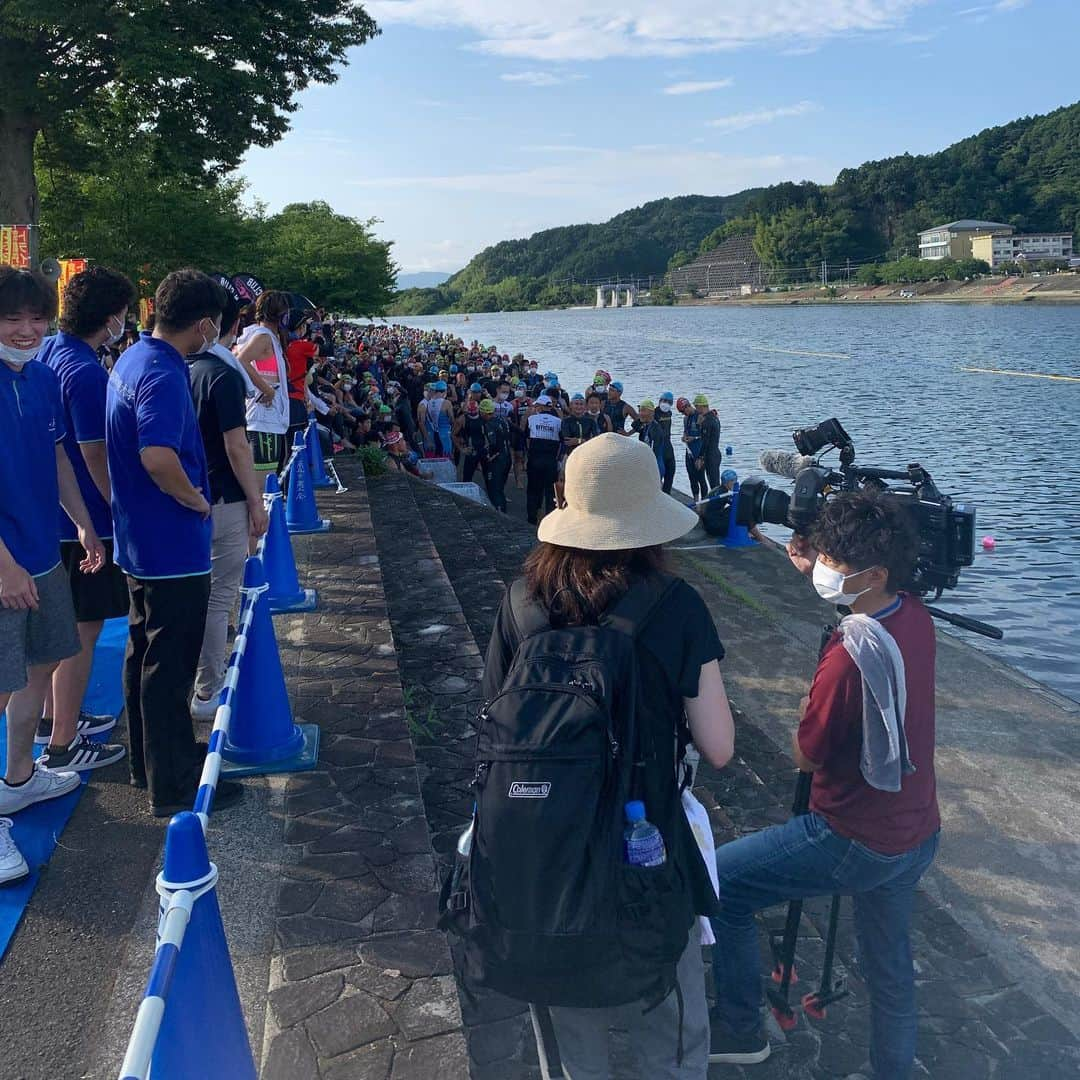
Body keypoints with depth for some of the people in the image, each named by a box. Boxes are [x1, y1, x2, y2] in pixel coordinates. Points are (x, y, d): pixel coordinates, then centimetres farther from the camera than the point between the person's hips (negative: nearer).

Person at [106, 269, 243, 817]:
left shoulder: (133, 358, 9)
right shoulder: (164, 376, -23)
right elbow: (157, 457, -37)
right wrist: (197, 500, -20)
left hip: (139, 540, 10)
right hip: (173, 545, -10)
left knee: (144, 652, 19)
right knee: (170, 664, 0)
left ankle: (147, 761, 34)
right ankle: (174, 783, 13)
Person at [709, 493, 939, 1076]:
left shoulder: (848, 657, -30)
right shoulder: (916, 617, -6)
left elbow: (805, 757, -15)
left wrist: (809, 699, 0)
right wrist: (813, 565, 10)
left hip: (856, 845, -8)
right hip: (918, 834, 8)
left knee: (719, 881, 4)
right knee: (890, 965, 25)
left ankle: (739, 1030, 19)